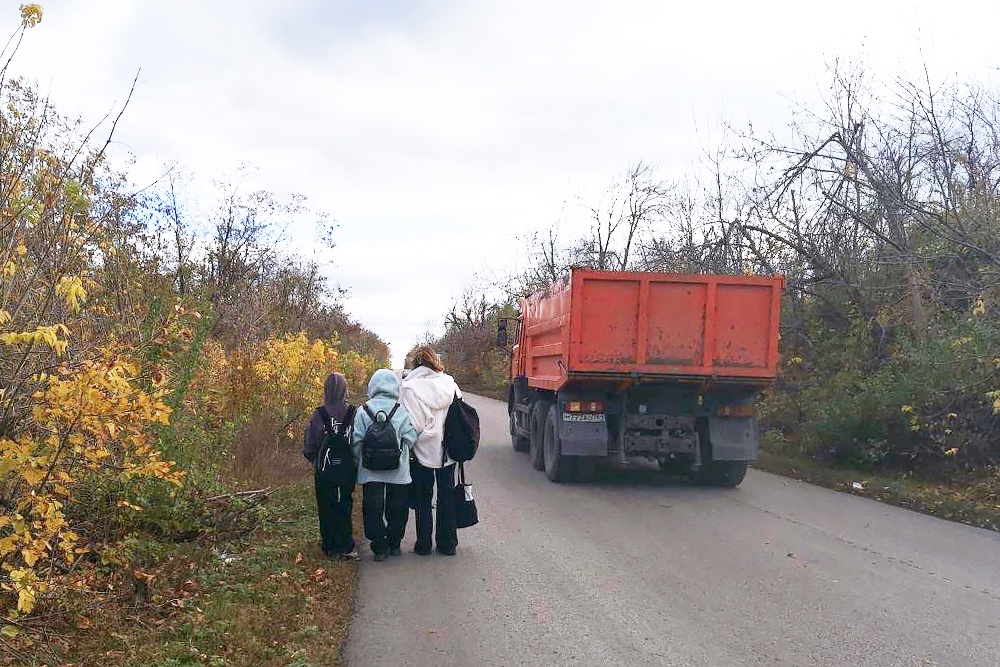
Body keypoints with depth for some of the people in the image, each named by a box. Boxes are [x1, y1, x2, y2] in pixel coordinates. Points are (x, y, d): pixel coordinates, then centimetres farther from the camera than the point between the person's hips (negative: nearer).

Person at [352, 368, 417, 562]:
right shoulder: (402, 411, -7)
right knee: (397, 510, 14)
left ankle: (379, 547, 9)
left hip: (371, 472, 0)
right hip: (398, 472, 0)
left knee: (373, 510, 8)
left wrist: (361, 460, 11)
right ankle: (394, 544, 22)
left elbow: (356, 442, -5)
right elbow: (410, 439, -8)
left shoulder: (363, 411, -6)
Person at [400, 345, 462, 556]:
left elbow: (412, 424, -17)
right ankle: (447, 544, 20)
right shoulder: (450, 383, -4)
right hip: (448, 451, 3)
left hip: (423, 451, -3)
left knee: (423, 499, 11)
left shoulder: (410, 387, -14)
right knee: (447, 497, 13)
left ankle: (424, 544, 17)